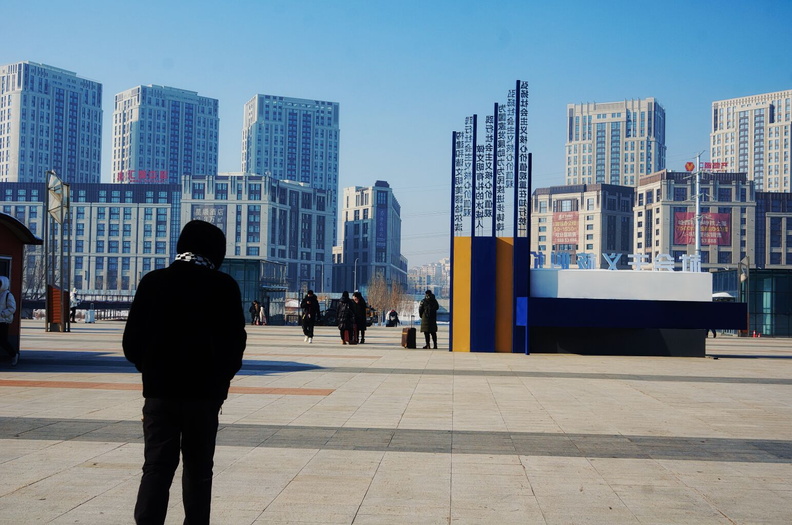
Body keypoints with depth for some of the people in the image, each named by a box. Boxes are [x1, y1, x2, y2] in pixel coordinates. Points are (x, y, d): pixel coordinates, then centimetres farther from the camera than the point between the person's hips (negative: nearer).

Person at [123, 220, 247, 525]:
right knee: (198, 469, 12)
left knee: (157, 466, 2)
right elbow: (235, 343, -4)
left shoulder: (153, 282, -1)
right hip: (205, 392, -1)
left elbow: (132, 342, 0)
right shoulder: (223, 287, -6)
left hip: (159, 389, 1)